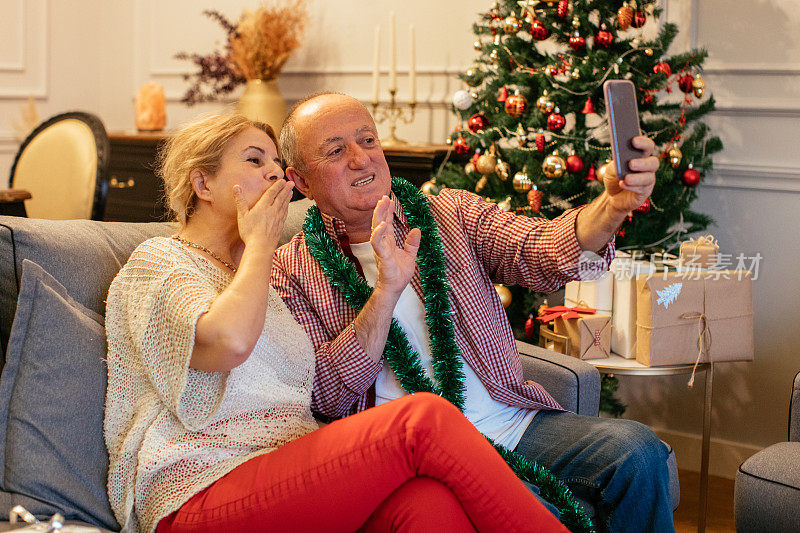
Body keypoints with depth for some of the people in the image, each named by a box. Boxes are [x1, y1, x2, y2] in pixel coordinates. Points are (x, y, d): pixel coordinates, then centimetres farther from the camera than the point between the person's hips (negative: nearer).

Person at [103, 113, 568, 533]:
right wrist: (260, 242, 1)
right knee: (424, 420, -26)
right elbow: (229, 342, -16)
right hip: (202, 495, -6)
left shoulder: (270, 285, 32)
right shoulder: (159, 261, 8)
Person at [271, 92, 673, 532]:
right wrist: (386, 290, -17)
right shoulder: (291, 272, 6)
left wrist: (612, 207, -28)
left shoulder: (453, 213, 14)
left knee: (637, 451, -21)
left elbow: (540, 251, -6)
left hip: (513, 422, 5)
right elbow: (324, 397, -6)